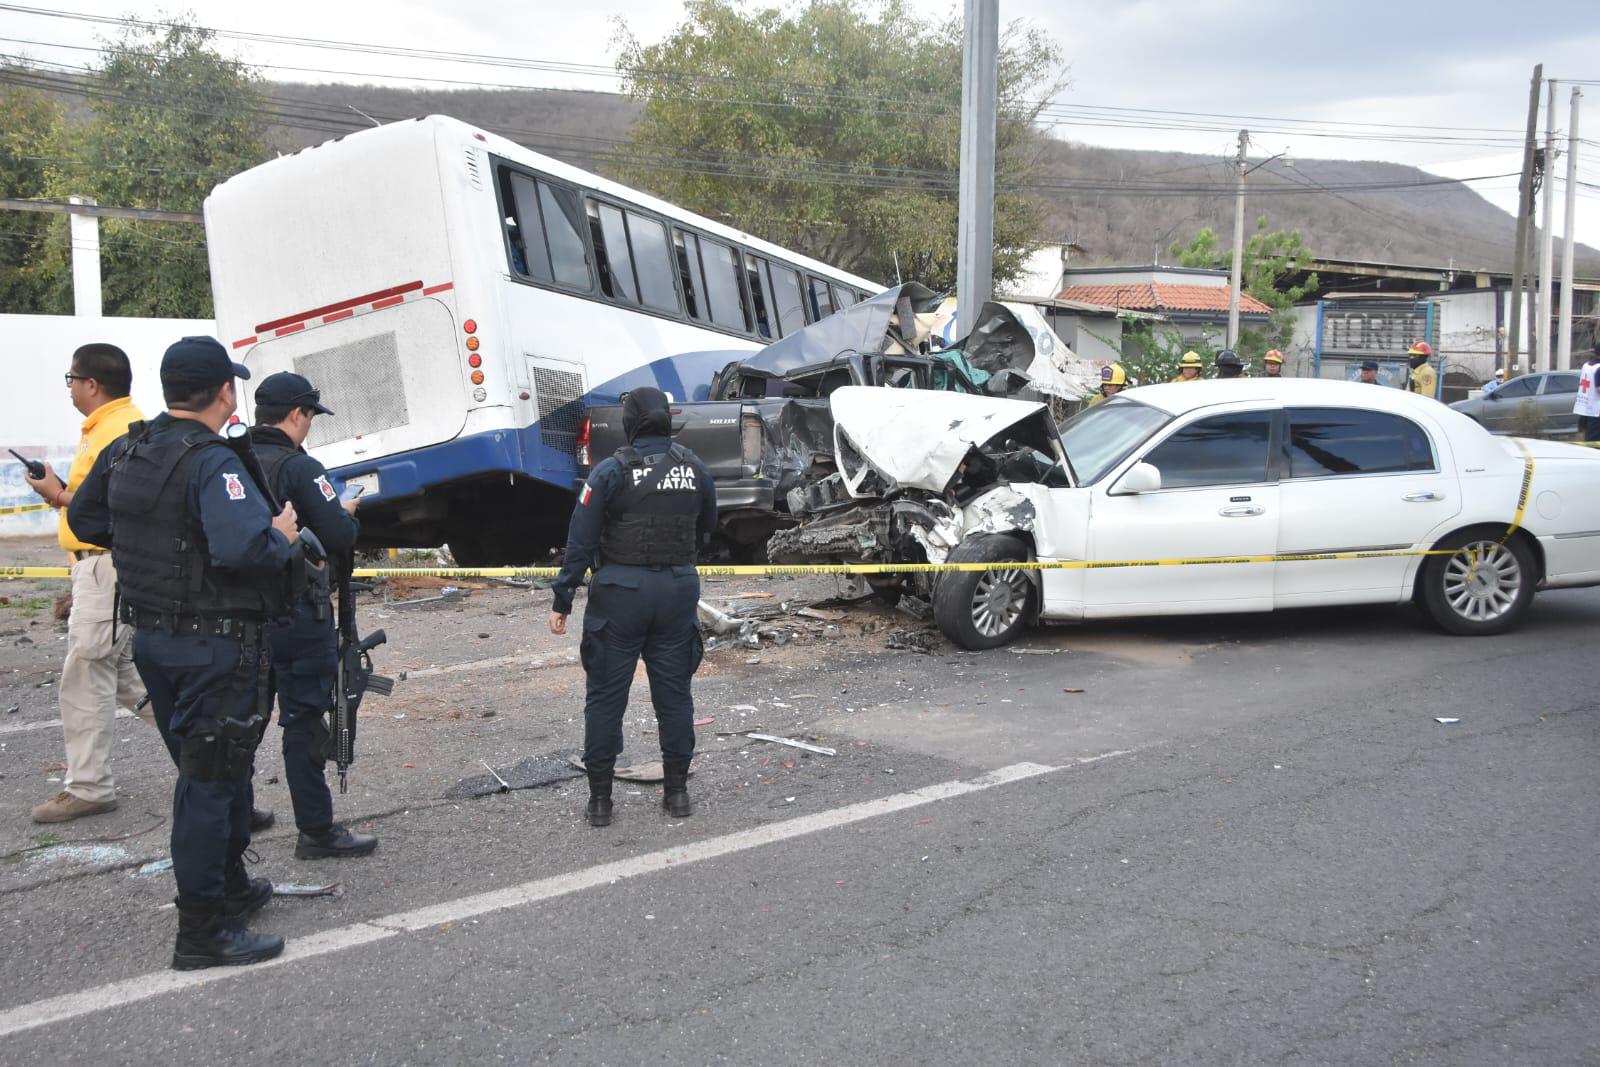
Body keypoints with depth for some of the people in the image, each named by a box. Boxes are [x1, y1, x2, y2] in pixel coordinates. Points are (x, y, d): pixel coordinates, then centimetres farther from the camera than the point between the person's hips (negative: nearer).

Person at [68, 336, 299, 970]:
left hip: (152, 638, 9)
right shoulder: (212, 464, -21)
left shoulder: (127, 452, 6)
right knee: (212, 779, -1)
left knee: (203, 769, 22)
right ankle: (203, 932, 6)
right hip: (215, 645, -9)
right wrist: (282, 538, -15)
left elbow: (84, 518, 20)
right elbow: (242, 549, -34)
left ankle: (230, 887, 37)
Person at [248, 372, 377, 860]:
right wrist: (348, 512, 2)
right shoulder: (299, 467, -15)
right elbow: (340, 537, -20)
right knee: (303, 720, -1)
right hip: (296, 614, -7)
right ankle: (317, 832, 5)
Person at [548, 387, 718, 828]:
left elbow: (581, 542, -10)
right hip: (678, 589, 4)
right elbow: (707, 530, 16)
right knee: (674, 692, 12)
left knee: (606, 694, 6)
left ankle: (600, 797, 10)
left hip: (621, 590, -3)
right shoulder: (695, 469, 3)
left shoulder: (611, 472, -9)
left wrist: (562, 601, -6)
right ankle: (677, 791, 18)